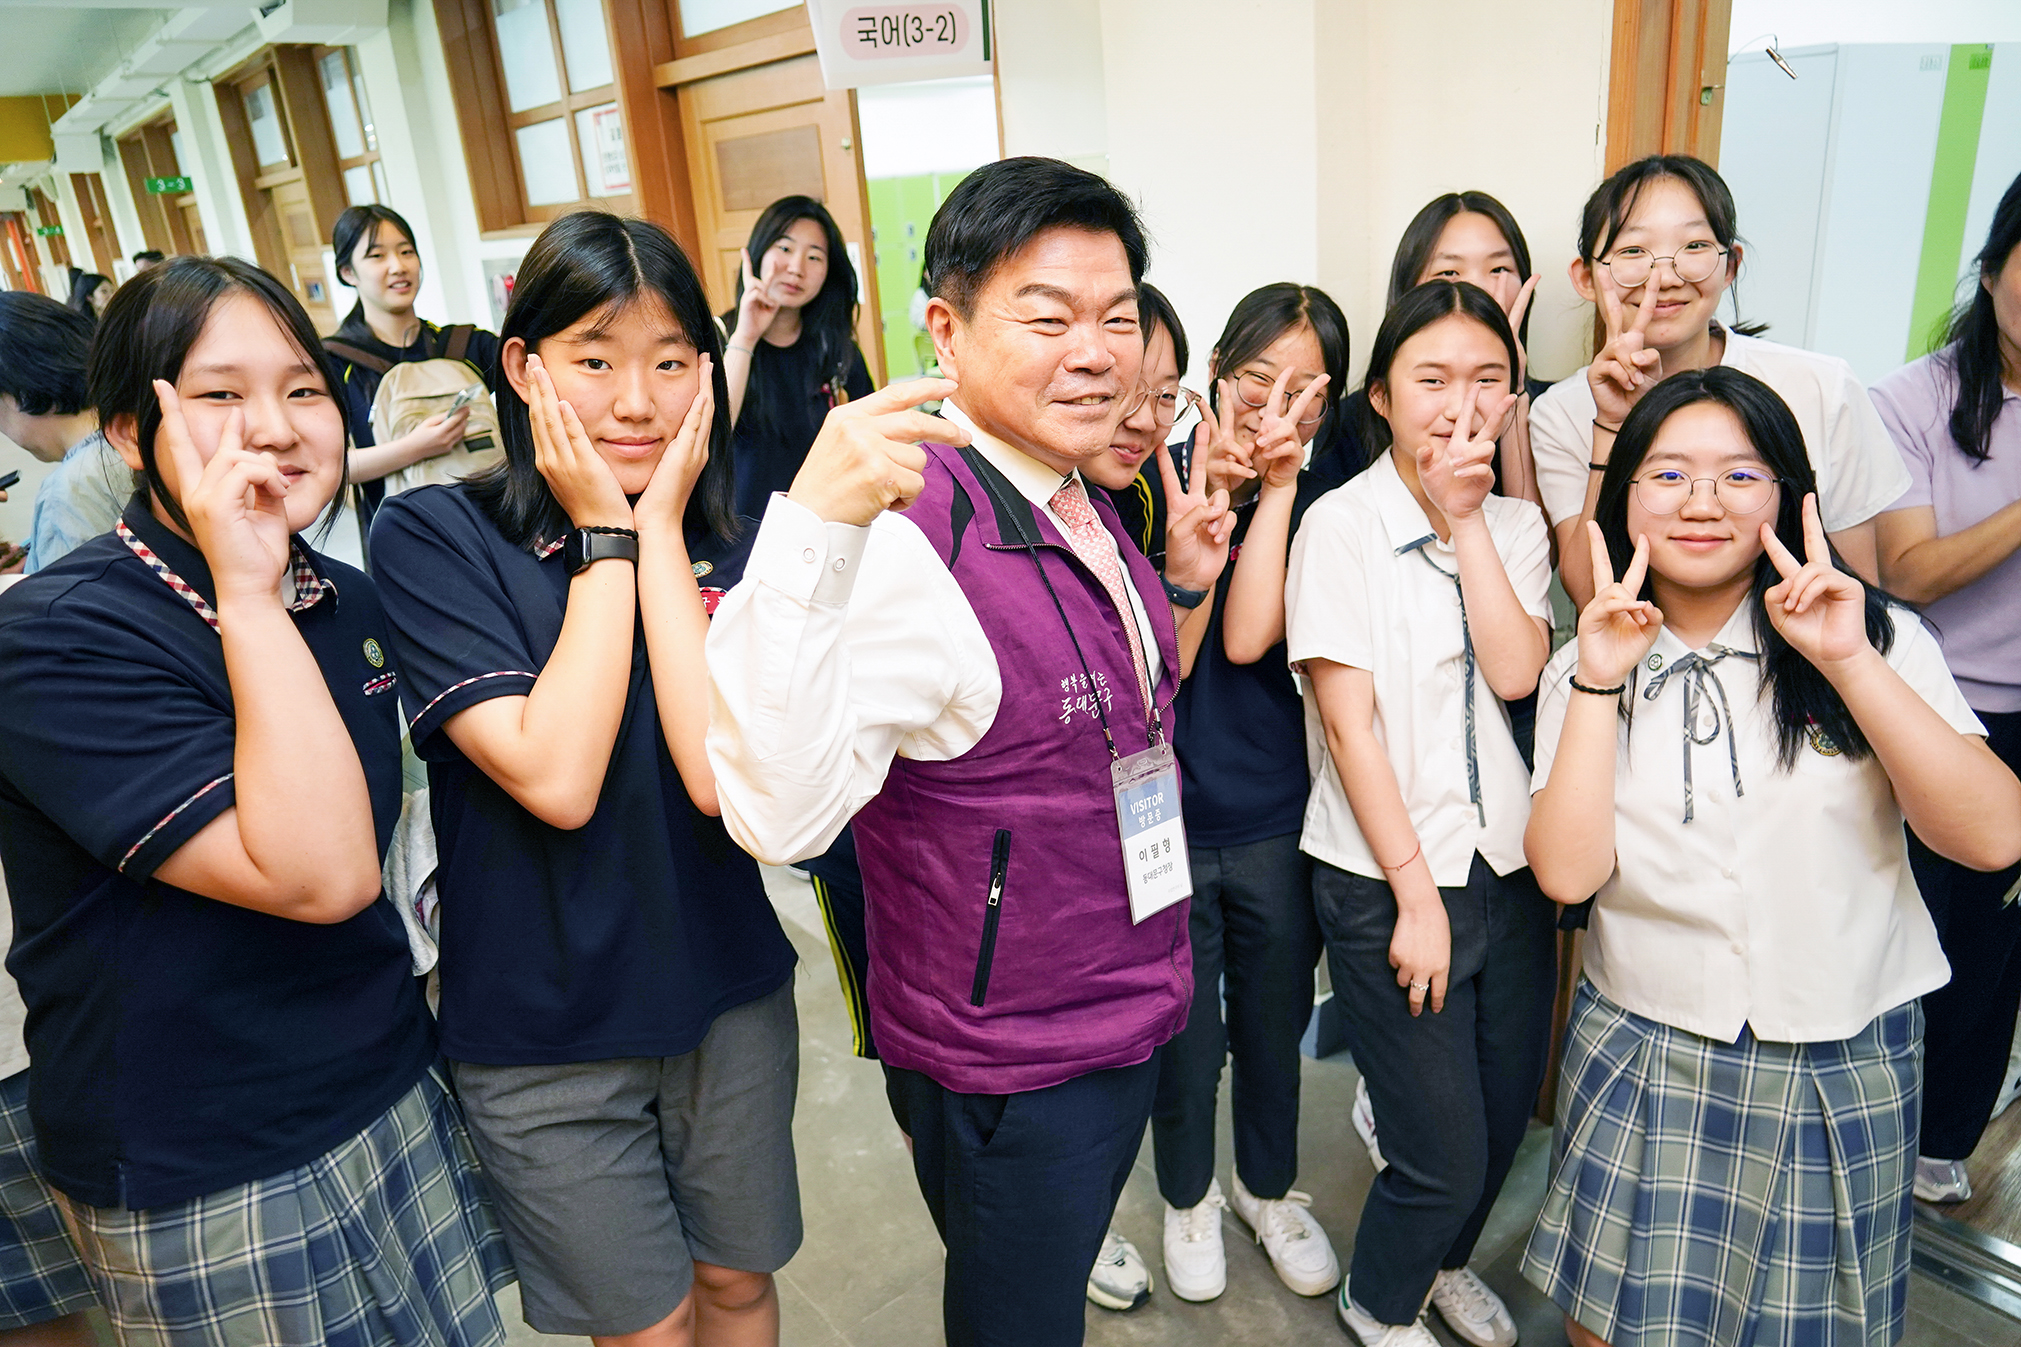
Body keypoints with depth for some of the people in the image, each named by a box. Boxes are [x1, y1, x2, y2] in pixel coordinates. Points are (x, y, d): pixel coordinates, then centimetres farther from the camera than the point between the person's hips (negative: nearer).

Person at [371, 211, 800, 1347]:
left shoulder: (732, 545, -4)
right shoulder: (432, 538, -13)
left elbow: (720, 773, -20)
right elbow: (556, 780, -25)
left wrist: (661, 529, -19)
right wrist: (610, 537, -20)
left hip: (732, 994, 3)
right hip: (544, 1029, -2)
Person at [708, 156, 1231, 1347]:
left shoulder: (1088, 509, 1)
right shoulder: (903, 534, -28)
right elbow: (777, 813, -41)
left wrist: (1183, 578, 4)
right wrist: (811, 532, -50)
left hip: (1127, 1016, 8)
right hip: (1007, 1071, -8)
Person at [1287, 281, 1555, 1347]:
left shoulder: (1514, 525, 5)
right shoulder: (1342, 526, -11)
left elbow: (1518, 673, -11)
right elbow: (1349, 724, -13)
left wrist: (1464, 520, -13)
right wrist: (1417, 892, -13)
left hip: (1509, 863, 5)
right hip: (1386, 878, -5)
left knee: (1506, 1114, 18)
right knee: (1444, 1151, 2)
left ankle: (1440, 1258, 49)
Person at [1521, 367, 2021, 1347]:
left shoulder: (1879, 640, -5)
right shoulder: (1585, 669, -2)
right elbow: (1565, 873, -14)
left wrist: (1850, 662, -23)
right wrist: (1601, 682, -19)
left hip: (1846, 1070, 0)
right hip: (1642, 1066, 1)